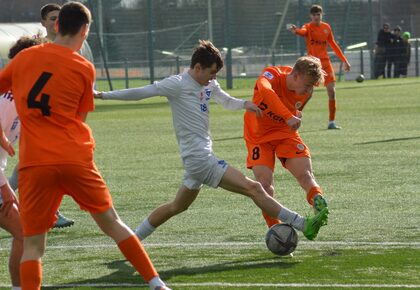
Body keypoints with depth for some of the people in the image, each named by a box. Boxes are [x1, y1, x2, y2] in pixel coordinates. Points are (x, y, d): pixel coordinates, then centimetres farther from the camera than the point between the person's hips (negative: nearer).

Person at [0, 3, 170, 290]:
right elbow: (79, 119, 11)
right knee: (112, 223, 14)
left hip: (34, 162, 0)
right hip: (77, 158, 0)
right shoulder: (84, 68, 4)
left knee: (32, 245, 3)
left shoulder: (24, 58, 7)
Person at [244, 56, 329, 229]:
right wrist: (289, 117, -60)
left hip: (286, 134, 4)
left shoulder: (306, 93, -10)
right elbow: (265, 91, -52)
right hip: (259, 136, -4)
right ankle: (274, 227, -4)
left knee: (305, 174, -18)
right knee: (265, 183, -14)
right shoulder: (272, 75, -26)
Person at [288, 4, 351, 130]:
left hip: (325, 62, 4)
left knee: (332, 91, -2)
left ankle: (332, 122, 6)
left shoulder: (326, 27, 10)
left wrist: (344, 60, 20)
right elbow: (303, 31, -30)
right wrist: (295, 30, -55)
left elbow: (333, 45, 20)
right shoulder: (308, 27, -4)